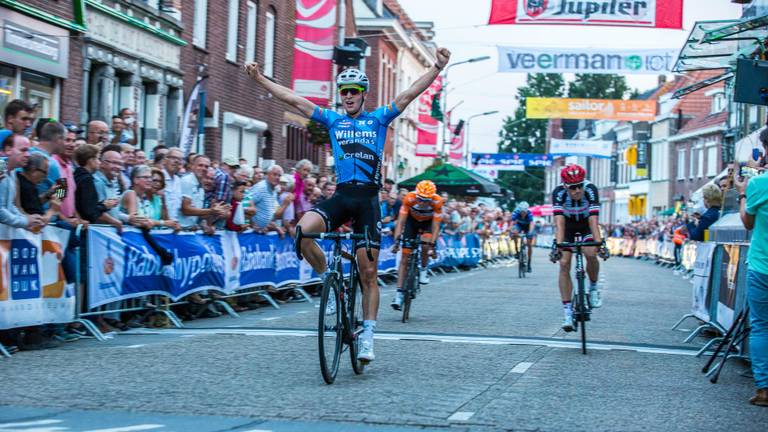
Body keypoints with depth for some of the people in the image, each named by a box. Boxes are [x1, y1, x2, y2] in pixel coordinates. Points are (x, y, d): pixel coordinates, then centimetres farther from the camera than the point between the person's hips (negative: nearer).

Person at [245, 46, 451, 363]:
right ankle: (327, 279, -4)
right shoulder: (332, 120, 13)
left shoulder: (378, 119, 8)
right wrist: (259, 79, 5)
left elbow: (411, 93, -1)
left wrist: (438, 68, -13)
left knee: (368, 273, -1)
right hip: (341, 196, 2)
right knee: (303, 230, -28)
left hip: (368, 199, -2)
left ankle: (367, 336, 7)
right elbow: (293, 99, 10)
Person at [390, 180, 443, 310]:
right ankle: (399, 293, -6)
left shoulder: (437, 202, -33)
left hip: (428, 222, 0)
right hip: (412, 221, 0)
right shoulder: (409, 198, -33)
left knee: (425, 245, -31)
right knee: (405, 258, -7)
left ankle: (423, 270, 1)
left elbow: (436, 226, -29)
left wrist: (432, 245, -36)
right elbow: (401, 221, -29)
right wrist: (396, 241, -36)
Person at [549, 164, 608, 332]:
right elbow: (559, 222, -38)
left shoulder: (591, 190, -31)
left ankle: (593, 288, 3)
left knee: (591, 254, -27)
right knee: (564, 264, -15)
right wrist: (558, 245, -51)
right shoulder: (559, 193, -31)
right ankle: (568, 313, -13)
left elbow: (593, 220, -38)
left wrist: (600, 243, -49)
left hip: (586, 225, 0)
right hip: (567, 227, 0)